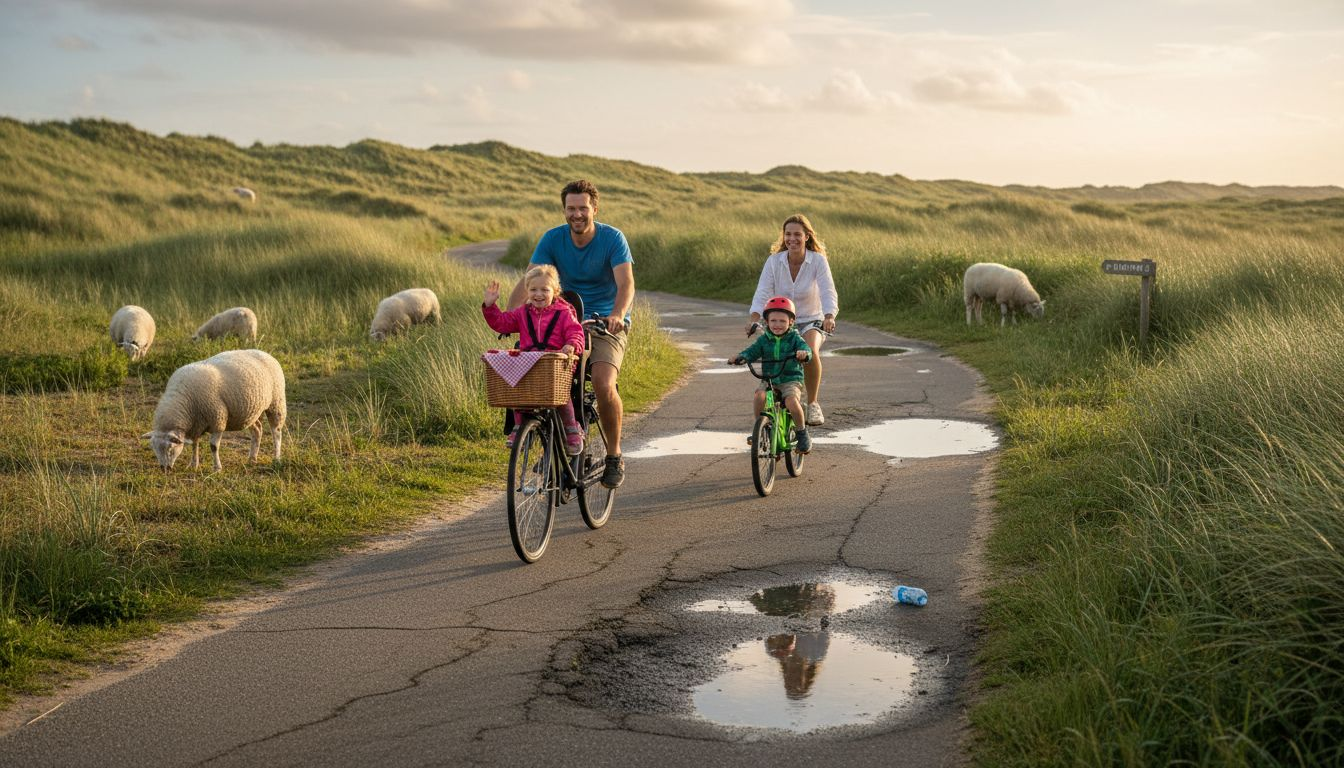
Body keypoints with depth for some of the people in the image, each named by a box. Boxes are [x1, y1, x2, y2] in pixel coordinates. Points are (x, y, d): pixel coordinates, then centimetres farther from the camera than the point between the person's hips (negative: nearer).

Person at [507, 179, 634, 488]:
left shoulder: (613, 238, -12)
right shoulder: (553, 239, -4)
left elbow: (626, 283, -24)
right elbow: (529, 280, -12)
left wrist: (618, 314, -45)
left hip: (607, 323, -3)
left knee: (603, 383, -26)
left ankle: (614, 456, -5)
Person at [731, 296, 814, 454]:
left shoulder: (794, 338, 2)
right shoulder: (764, 340, 8)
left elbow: (806, 349, -14)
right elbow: (752, 351, -3)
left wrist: (803, 353, -39)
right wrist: (741, 357, -25)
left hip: (791, 380, -2)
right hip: (768, 380, 2)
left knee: (791, 400, -31)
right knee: (759, 396, -29)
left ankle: (802, 432, -9)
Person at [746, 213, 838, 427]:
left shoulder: (818, 261, -13)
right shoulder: (774, 261, -9)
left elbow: (828, 292, -23)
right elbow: (762, 293, -17)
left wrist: (829, 317, -43)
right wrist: (754, 319, -35)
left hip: (811, 321, -2)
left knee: (810, 351, -33)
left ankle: (813, 404, -14)